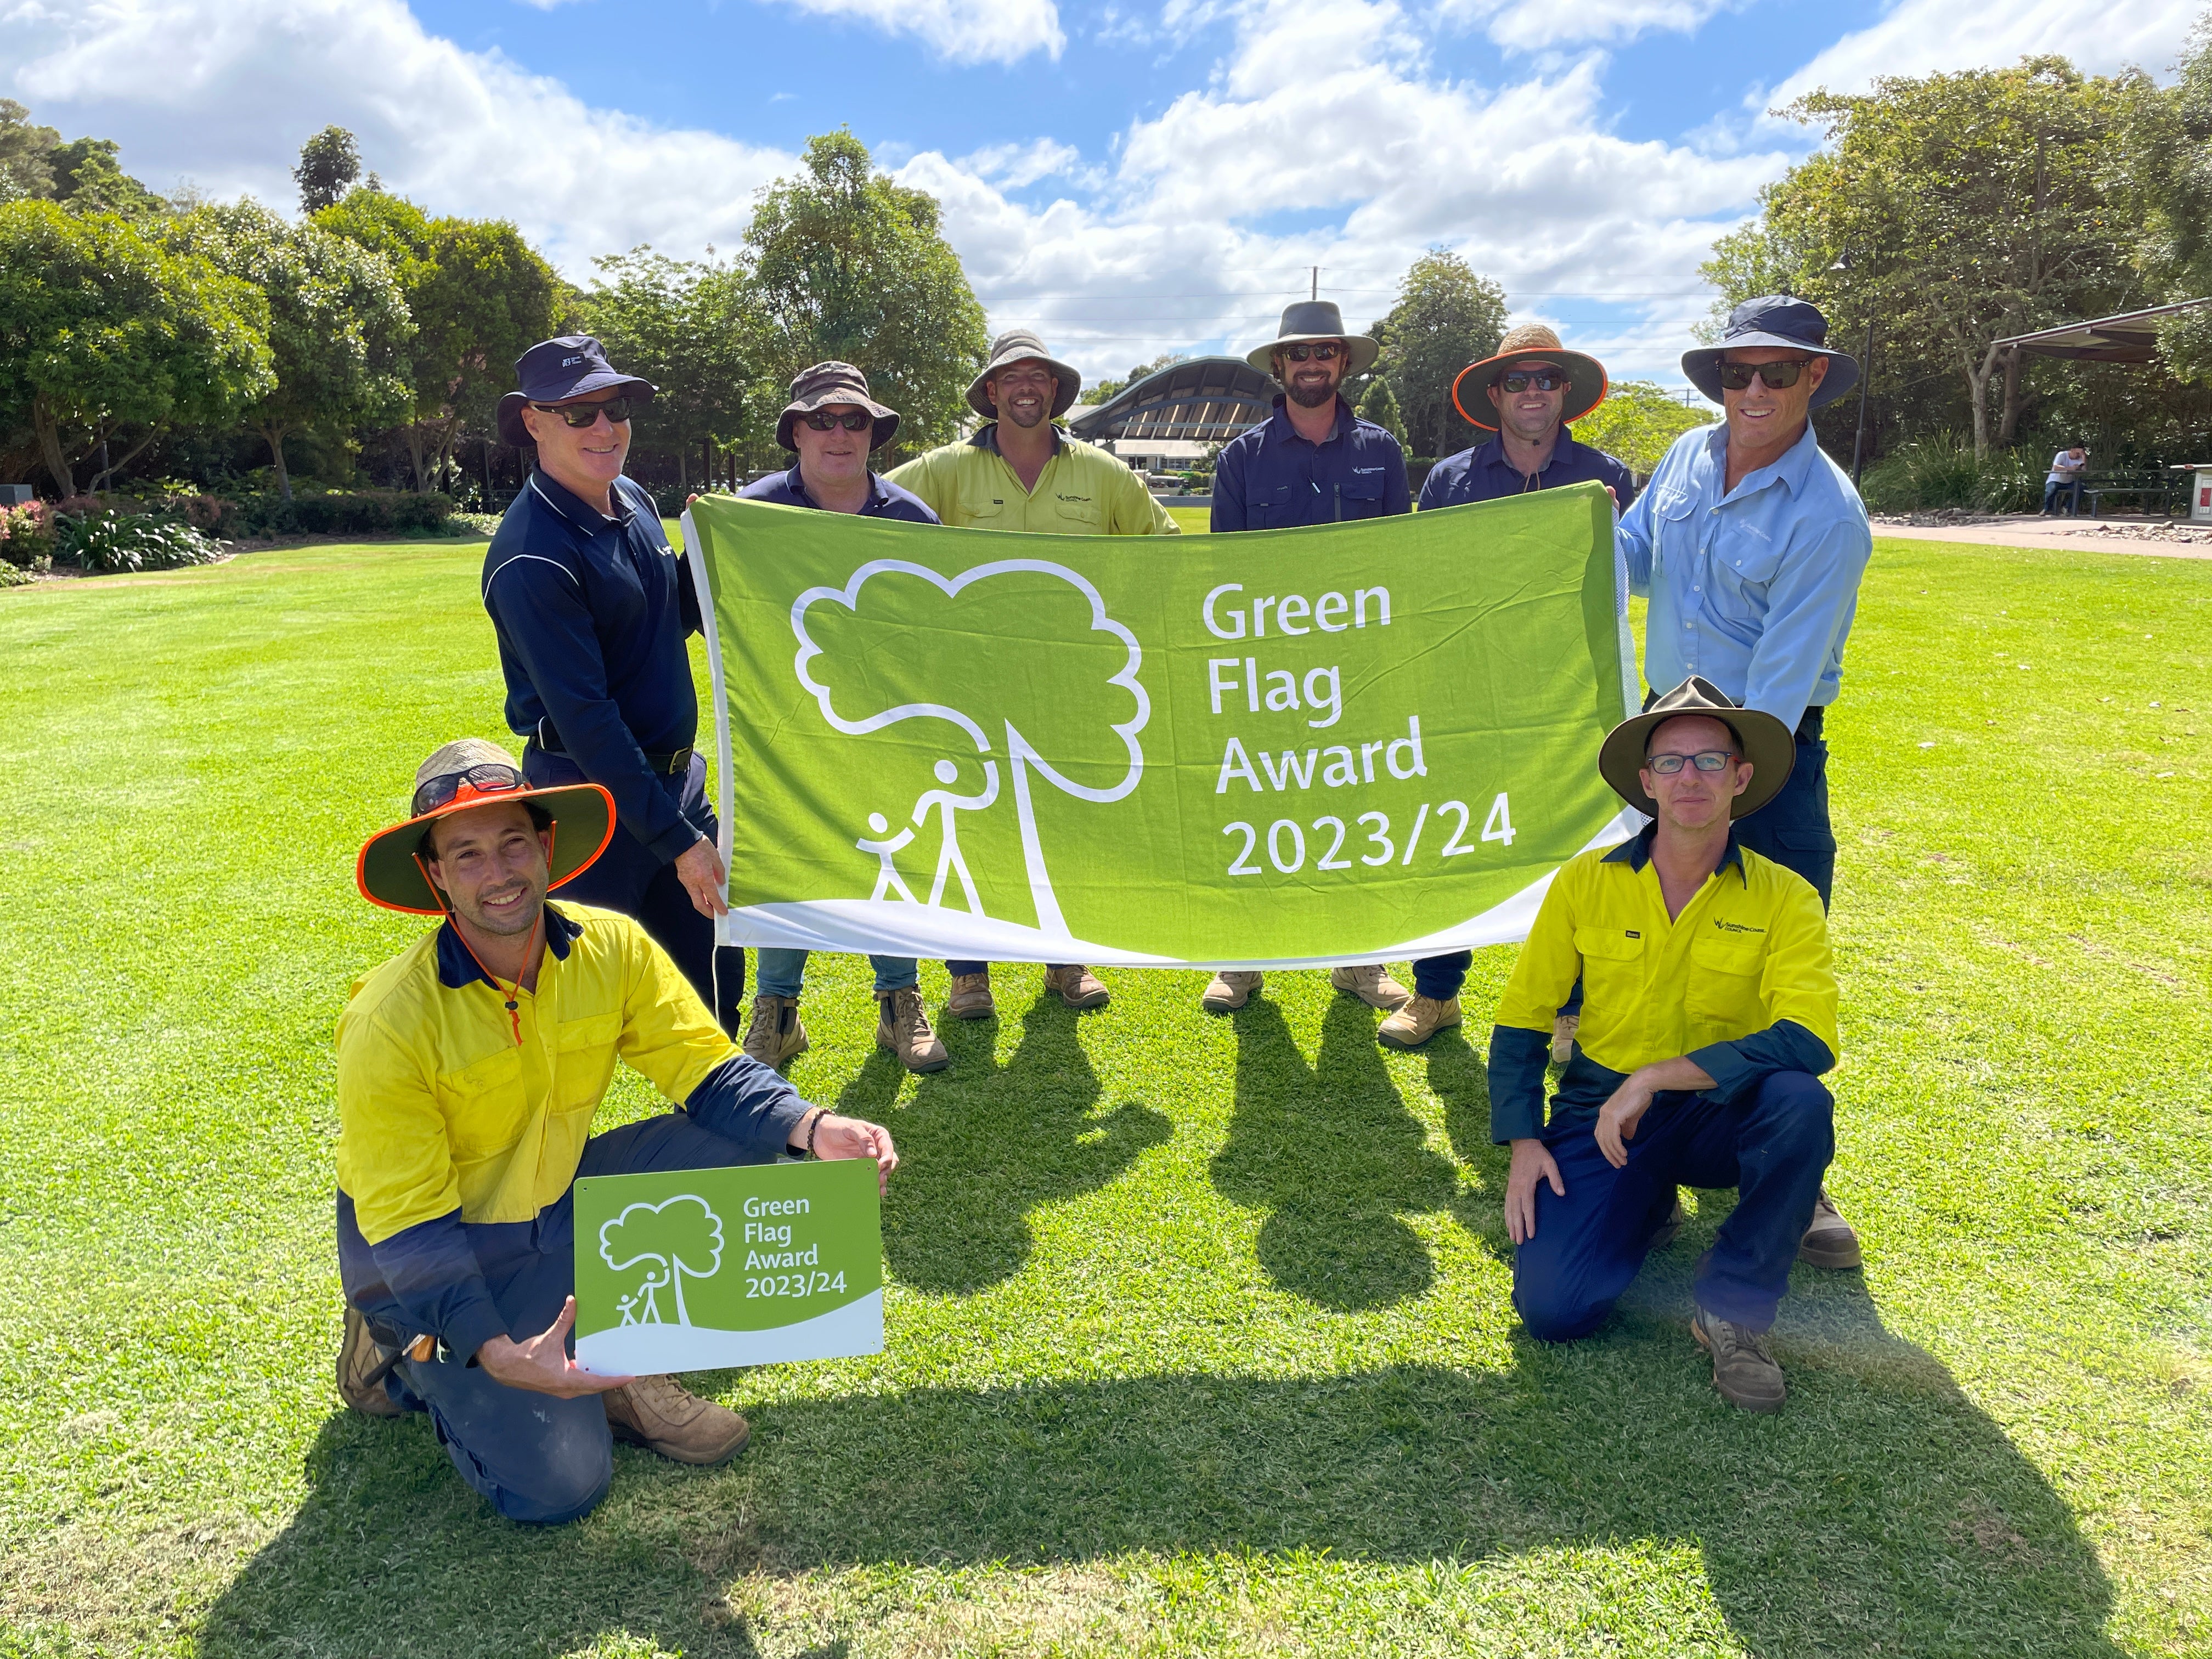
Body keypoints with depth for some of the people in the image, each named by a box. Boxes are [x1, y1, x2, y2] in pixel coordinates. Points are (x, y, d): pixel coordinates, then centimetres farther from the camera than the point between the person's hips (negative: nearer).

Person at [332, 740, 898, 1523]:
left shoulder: (611, 948, -14)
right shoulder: (391, 1022, -26)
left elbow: (708, 1069, -13)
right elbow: (407, 1225, -23)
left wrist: (812, 1127, -33)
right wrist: (494, 1353, -37)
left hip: (559, 1199, 5)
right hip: (434, 1248, -4)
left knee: (747, 1146, -17)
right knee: (555, 1484, -15)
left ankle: (621, 1364, -3)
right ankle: (406, 1354, 12)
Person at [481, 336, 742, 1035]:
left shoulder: (634, 501, 5)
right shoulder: (532, 556, -21)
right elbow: (585, 717, -24)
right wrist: (676, 840, -25)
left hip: (678, 778, 8)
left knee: (717, 976, 17)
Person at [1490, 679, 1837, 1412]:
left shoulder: (1783, 898, -9)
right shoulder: (1585, 883, -5)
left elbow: (1808, 1042, -24)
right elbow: (1521, 1021, 3)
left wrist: (1654, 1077, -27)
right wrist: (1523, 1143, -7)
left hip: (1719, 1116, -1)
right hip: (1600, 1114, 1)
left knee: (1799, 1101, -35)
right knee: (1551, 1308, -18)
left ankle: (1732, 1309, -12)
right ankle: (1645, 1210, 18)